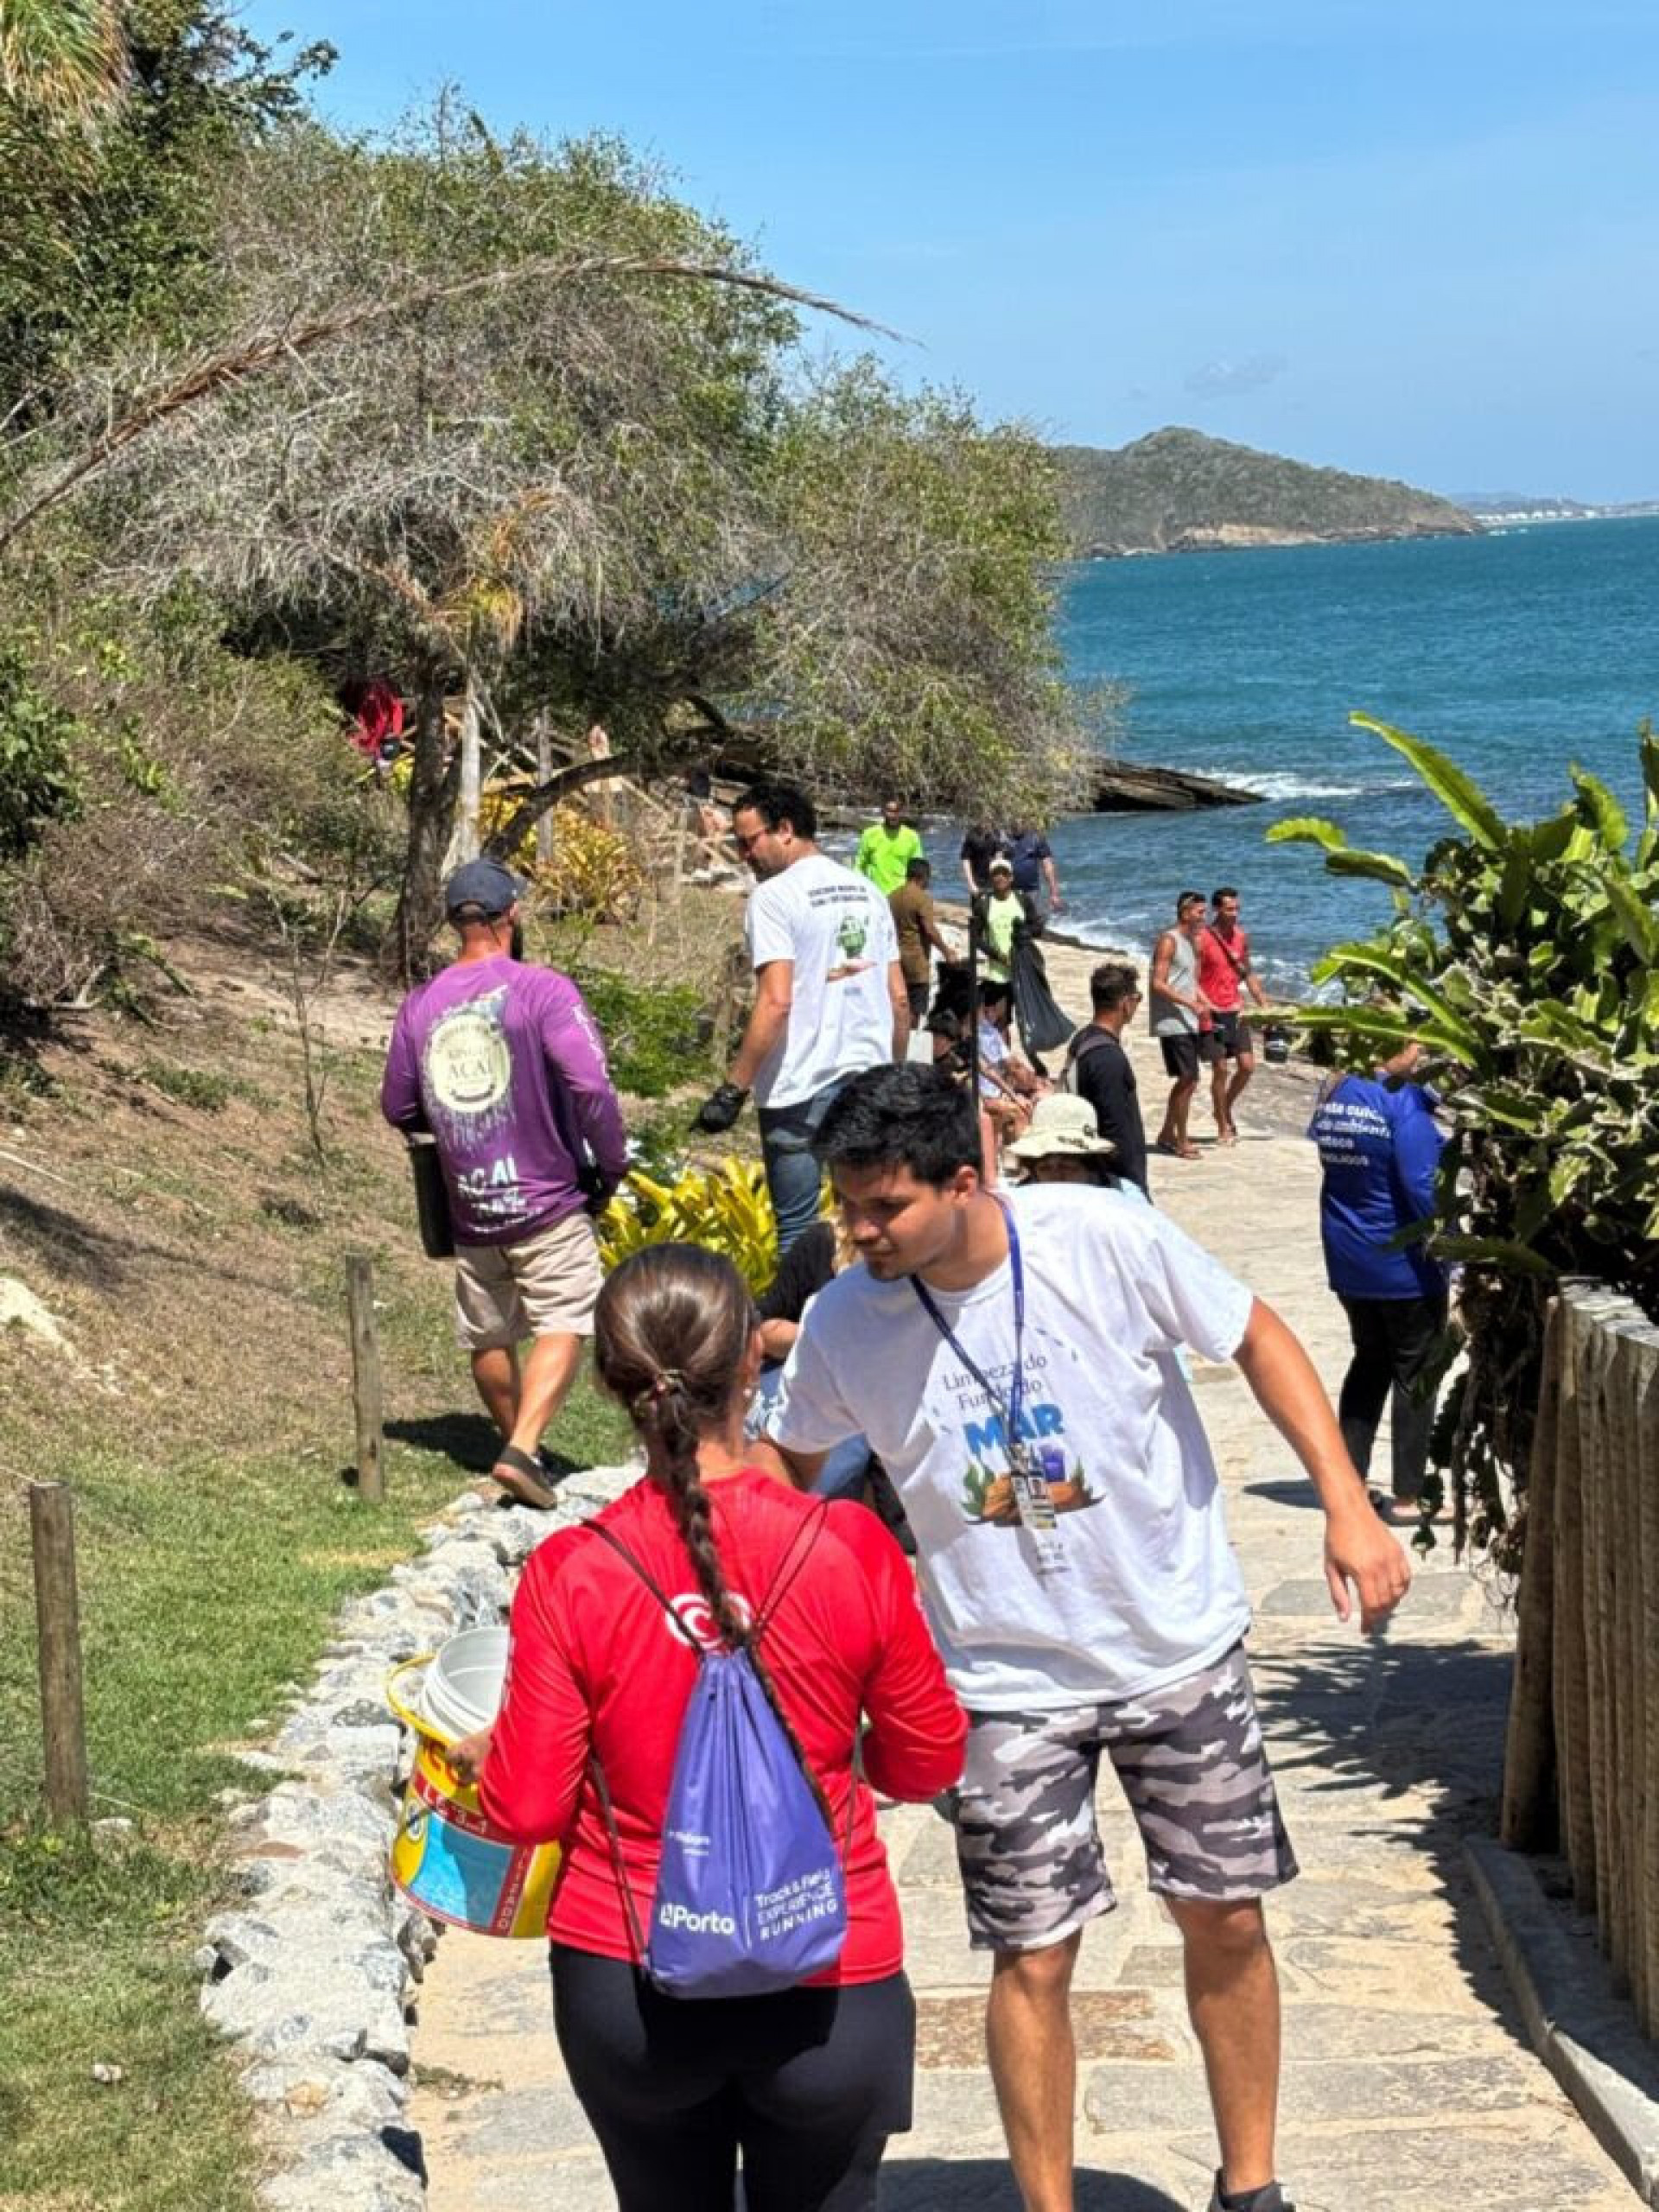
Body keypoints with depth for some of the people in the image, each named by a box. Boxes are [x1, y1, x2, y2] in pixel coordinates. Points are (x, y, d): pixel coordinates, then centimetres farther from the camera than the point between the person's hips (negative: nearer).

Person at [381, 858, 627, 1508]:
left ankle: (517, 1445, 30)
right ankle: (523, 1448, -17)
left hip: (470, 1209, 5)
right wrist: (611, 1167, -7)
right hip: (548, 1200, -5)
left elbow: (398, 1108, 12)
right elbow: (591, 1084, -20)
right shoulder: (543, 990, -11)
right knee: (562, 1324, -2)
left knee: (488, 1337, 17)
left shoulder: (420, 1006, 3)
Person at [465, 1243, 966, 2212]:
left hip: (628, 1984, 1)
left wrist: (480, 1757, 14)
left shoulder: (570, 1574, -14)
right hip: (824, 1988, -1)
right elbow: (928, 1761, -2)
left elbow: (527, 1808, -7)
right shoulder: (851, 1548, -14)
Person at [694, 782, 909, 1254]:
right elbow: (899, 998, 13)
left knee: (799, 1232, -1)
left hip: (801, 1089, -7)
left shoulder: (774, 896, -9)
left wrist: (733, 1090, -16)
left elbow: (776, 1002, -19)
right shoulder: (868, 892, 12)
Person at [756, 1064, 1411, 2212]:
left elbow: (1259, 1339, -6)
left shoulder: (1107, 1237, -19)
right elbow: (788, 1467, 7)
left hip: (1181, 1642, 0)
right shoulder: (843, 1322, -13)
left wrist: (1349, 1505, -12)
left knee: (1228, 1918, 10)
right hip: (1009, 1676, 0)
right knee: (1034, 1958, 0)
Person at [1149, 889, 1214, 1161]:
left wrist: (1208, 1005, 12)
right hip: (1172, 1023, -10)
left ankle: (1166, 1135, 26)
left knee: (1185, 1081, 15)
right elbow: (1158, 984, -18)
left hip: (1189, 1024, 10)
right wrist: (1191, 1003, -22)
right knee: (1188, 1080, -10)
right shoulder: (1169, 941, -11)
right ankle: (1181, 1142, -3)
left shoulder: (1191, 942, 17)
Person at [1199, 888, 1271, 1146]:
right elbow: (1193, 981, -12)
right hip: (1214, 1014, -6)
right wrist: (1206, 1008, -20)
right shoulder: (1202, 939, -11)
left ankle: (1226, 1107, 28)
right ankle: (1223, 1128, 9)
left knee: (1247, 1066, 3)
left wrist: (1263, 1003, 16)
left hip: (1236, 1011, 6)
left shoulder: (1242, 936, 8)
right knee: (1220, 1069, -2)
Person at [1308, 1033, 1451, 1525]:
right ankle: (1407, 1496, 10)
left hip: (1349, 1262, 7)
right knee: (1414, 1375, 5)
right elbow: (1419, 1186, -21)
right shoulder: (1404, 1101, -19)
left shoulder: (1334, 1094, 1)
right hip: (1404, 1263, -7)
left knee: (1370, 1363, 20)